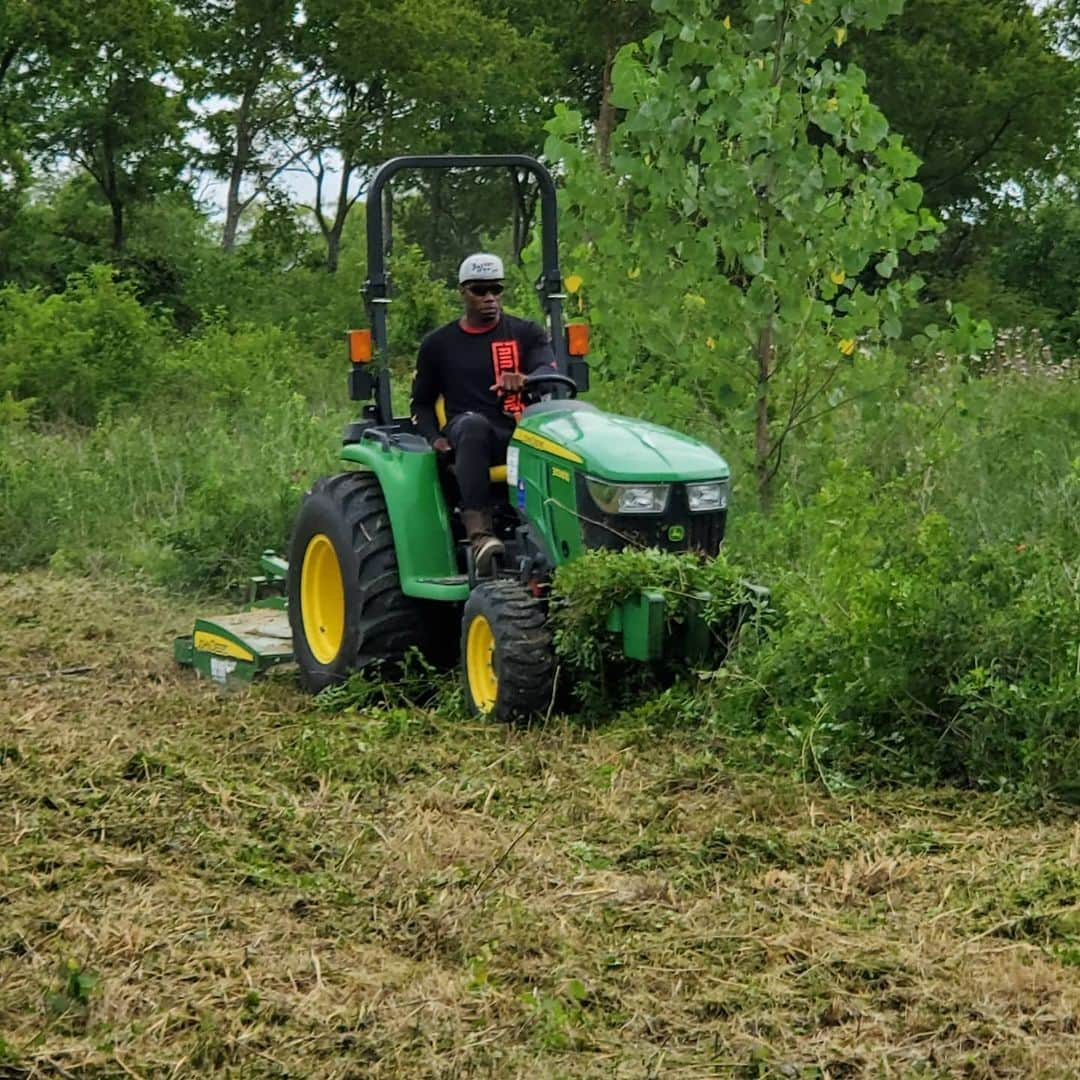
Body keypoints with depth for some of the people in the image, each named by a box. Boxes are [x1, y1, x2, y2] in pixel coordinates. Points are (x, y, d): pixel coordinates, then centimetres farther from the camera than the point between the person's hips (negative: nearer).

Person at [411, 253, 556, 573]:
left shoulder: (526, 334, 15)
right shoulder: (437, 344, 17)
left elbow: (549, 372, -5)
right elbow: (421, 403, 24)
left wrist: (524, 381, -31)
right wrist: (434, 438, 2)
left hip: (520, 432, 0)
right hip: (465, 432, 0)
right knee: (473, 425, -40)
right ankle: (479, 534, -54)